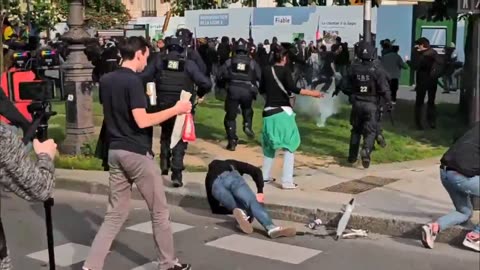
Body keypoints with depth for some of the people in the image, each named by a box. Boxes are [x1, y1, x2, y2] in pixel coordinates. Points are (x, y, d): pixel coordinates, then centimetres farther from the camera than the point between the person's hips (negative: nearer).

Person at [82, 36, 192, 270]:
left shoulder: (106, 80, 10)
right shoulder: (133, 81, -15)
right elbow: (142, 121, -22)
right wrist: (175, 109, -15)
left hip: (115, 152, 8)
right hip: (137, 153, -7)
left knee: (115, 213, 11)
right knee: (159, 211, 9)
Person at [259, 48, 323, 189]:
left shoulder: (266, 71, 7)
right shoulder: (285, 70, -7)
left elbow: (261, 90, 15)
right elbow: (292, 88, -20)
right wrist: (312, 93, -18)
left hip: (269, 112, 5)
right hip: (283, 112, -5)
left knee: (269, 145, 20)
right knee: (289, 146, 0)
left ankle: (265, 176, 25)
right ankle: (287, 181, -6)